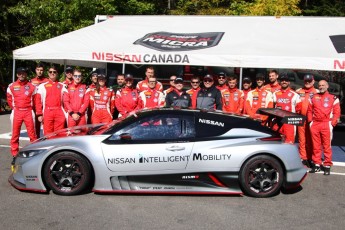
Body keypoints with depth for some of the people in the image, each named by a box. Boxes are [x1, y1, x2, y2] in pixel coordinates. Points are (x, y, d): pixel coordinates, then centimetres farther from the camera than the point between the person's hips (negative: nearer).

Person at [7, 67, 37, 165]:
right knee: (15, 135, 3)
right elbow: (9, 100, 14)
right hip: (16, 112, 1)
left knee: (32, 134, -4)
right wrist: (15, 108, 11)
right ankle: (15, 155, 10)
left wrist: (29, 108, 8)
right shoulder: (11, 86, 6)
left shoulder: (32, 86, 4)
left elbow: (35, 100, 9)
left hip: (29, 112, -1)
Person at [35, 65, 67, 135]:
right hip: (47, 112, -1)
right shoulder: (42, 86, 11)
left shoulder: (62, 86, 15)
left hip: (59, 113, 1)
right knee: (48, 134, -3)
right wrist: (39, 114, -2)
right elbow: (38, 101, 6)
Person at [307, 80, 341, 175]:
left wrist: (332, 123, -7)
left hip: (326, 124, -3)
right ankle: (316, 164, 16)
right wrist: (310, 121, 6)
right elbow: (309, 110, 16)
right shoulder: (313, 97, 14)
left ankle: (327, 165, 5)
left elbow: (337, 113, 1)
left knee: (327, 146, -2)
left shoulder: (333, 98, 5)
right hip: (315, 124, 3)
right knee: (316, 146, 8)